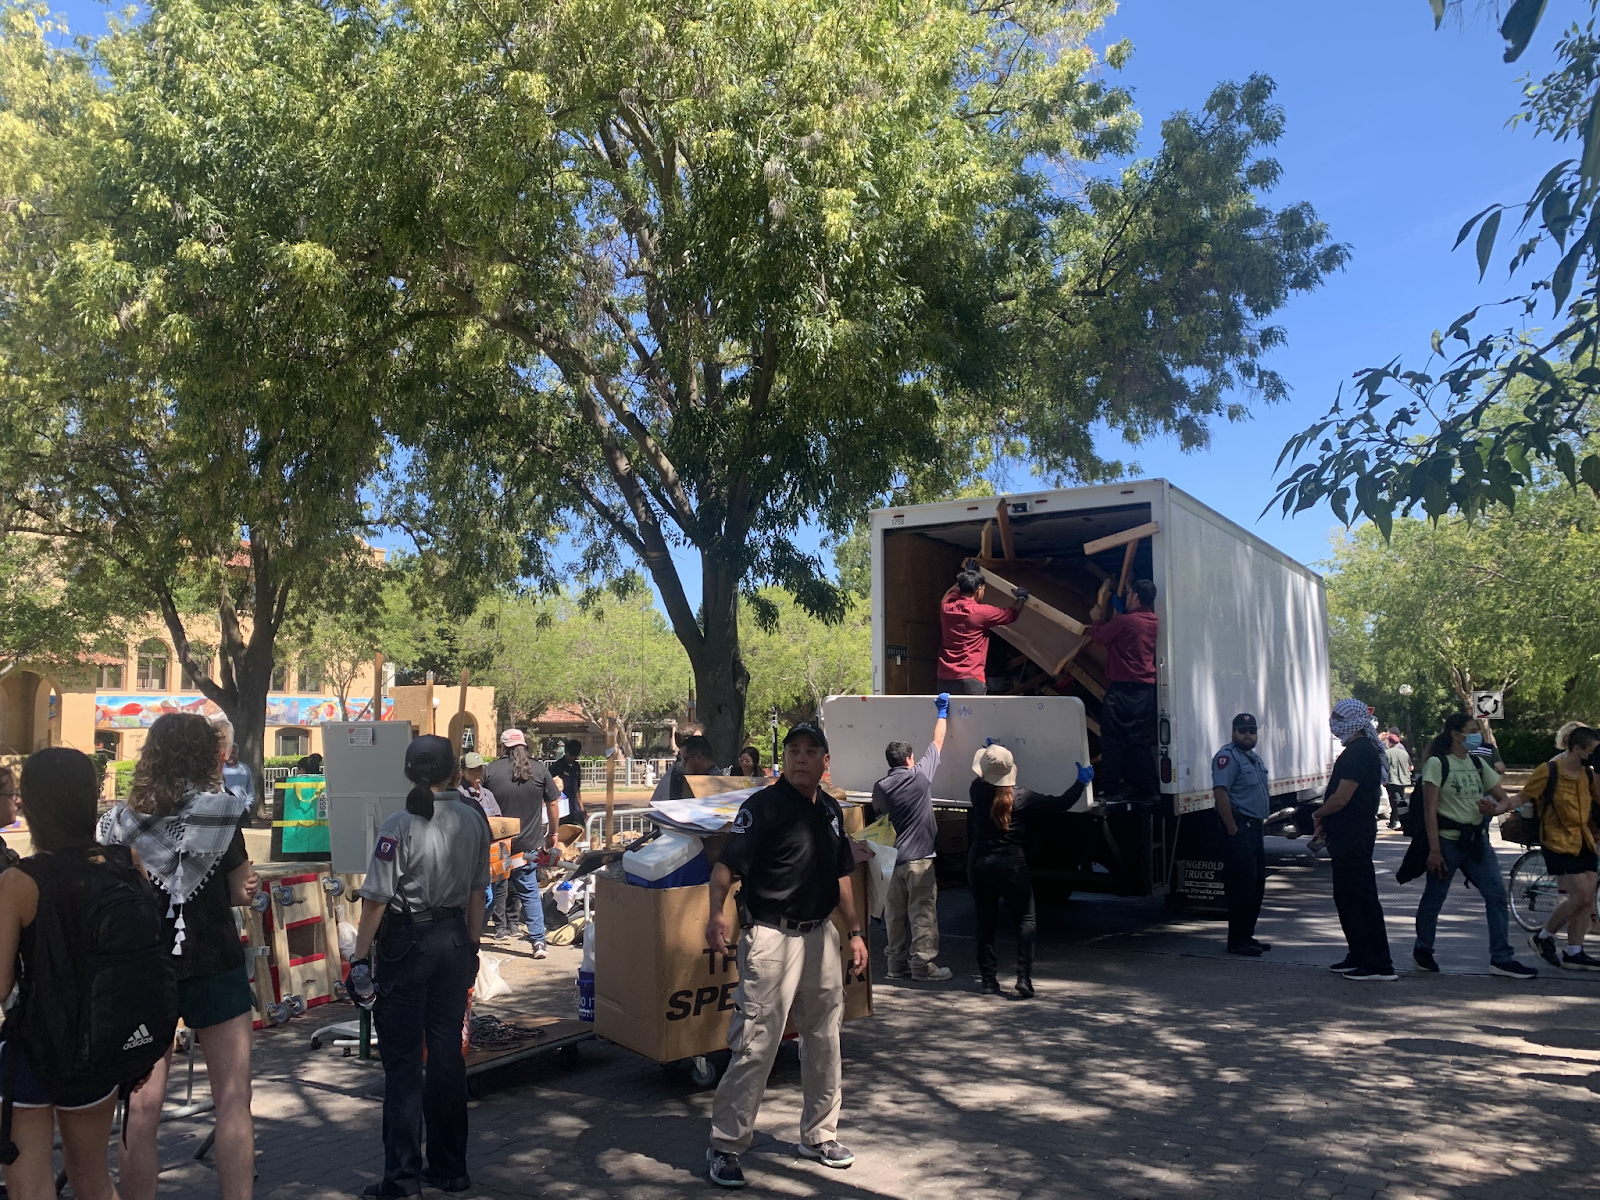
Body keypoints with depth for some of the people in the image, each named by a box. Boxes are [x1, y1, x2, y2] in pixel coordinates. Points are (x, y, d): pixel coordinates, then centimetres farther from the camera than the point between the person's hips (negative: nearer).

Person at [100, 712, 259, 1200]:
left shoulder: (119, 820, 1)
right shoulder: (217, 810, -8)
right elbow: (241, 891, -3)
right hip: (213, 969, -3)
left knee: (141, 1106, 10)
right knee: (233, 1101, 6)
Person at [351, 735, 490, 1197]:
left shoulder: (398, 827, -14)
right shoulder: (473, 821, 0)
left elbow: (376, 899, -13)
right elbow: (477, 892, 7)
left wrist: (361, 956, -5)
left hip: (405, 944, -5)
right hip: (454, 940, 5)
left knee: (403, 1060, 4)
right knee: (447, 1053, 13)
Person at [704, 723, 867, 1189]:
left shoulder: (831, 810, 9)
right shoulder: (763, 805, -12)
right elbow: (727, 863, -22)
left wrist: (855, 932, 17)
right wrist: (716, 913, -39)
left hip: (821, 935, 7)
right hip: (771, 936, -7)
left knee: (824, 1041, 16)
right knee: (755, 1044, -5)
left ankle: (819, 1134, 33)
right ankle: (725, 1146, 9)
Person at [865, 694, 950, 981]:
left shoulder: (880, 787, 2)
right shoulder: (920, 775, -6)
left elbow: (875, 816, 16)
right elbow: (937, 742, 6)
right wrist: (941, 713, 18)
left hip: (892, 859, 4)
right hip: (919, 859, -4)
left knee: (895, 914, 10)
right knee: (923, 913, -1)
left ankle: (897, 963, 18)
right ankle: (923, 964, 0)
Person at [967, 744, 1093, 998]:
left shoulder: (977, 791, -3)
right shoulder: (1023, 798, -8)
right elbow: (1060, 804, -1)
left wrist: (989, 753, 37)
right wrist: (1081, 782, 12)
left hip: (978, 864, 2)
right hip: (1011, 865, -2)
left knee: (986, 920, 10)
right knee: (1025, 920, 8)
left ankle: (988, 979, 11)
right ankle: (1024, 977, -5)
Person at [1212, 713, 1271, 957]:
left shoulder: (1254, 758, 19)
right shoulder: (1227, 757, -12)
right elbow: (1220, 792, -22)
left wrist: (1259, 826, 18)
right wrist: (1232, 828, -23)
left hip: (1255, 827, 10)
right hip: (1240, 829, -10)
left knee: (1257, 884, 14)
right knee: (1242, 886, -9)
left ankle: (1248, 935, 23)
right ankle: (1238, 941, -4)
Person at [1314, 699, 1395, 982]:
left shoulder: (1358, 752, -18)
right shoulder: (1362, 750, 16)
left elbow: (1341, 798, -22)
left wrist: (1318, 814, -5)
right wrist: (1327, 822, 15)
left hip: (1353, 838, -11)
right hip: (1350, 835, 11)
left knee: (1361, 898, -6)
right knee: (1346, 896, 16)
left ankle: (1378, 965, -2)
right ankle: (1358, 957, 24)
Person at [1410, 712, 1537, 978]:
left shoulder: (1478, 764, 11)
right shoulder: (1437, 763, -8)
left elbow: (1506, 800, 13)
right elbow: (1429, 809, -12)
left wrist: (1495, 808, -12)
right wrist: (1434, 850, -17)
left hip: (1476, 840, 6)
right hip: (1447, 840, -6)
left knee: (1496, 895, -3)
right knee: (1434, 898, 5)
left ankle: (1501, 959, 2)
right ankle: (1422, 950, 23)